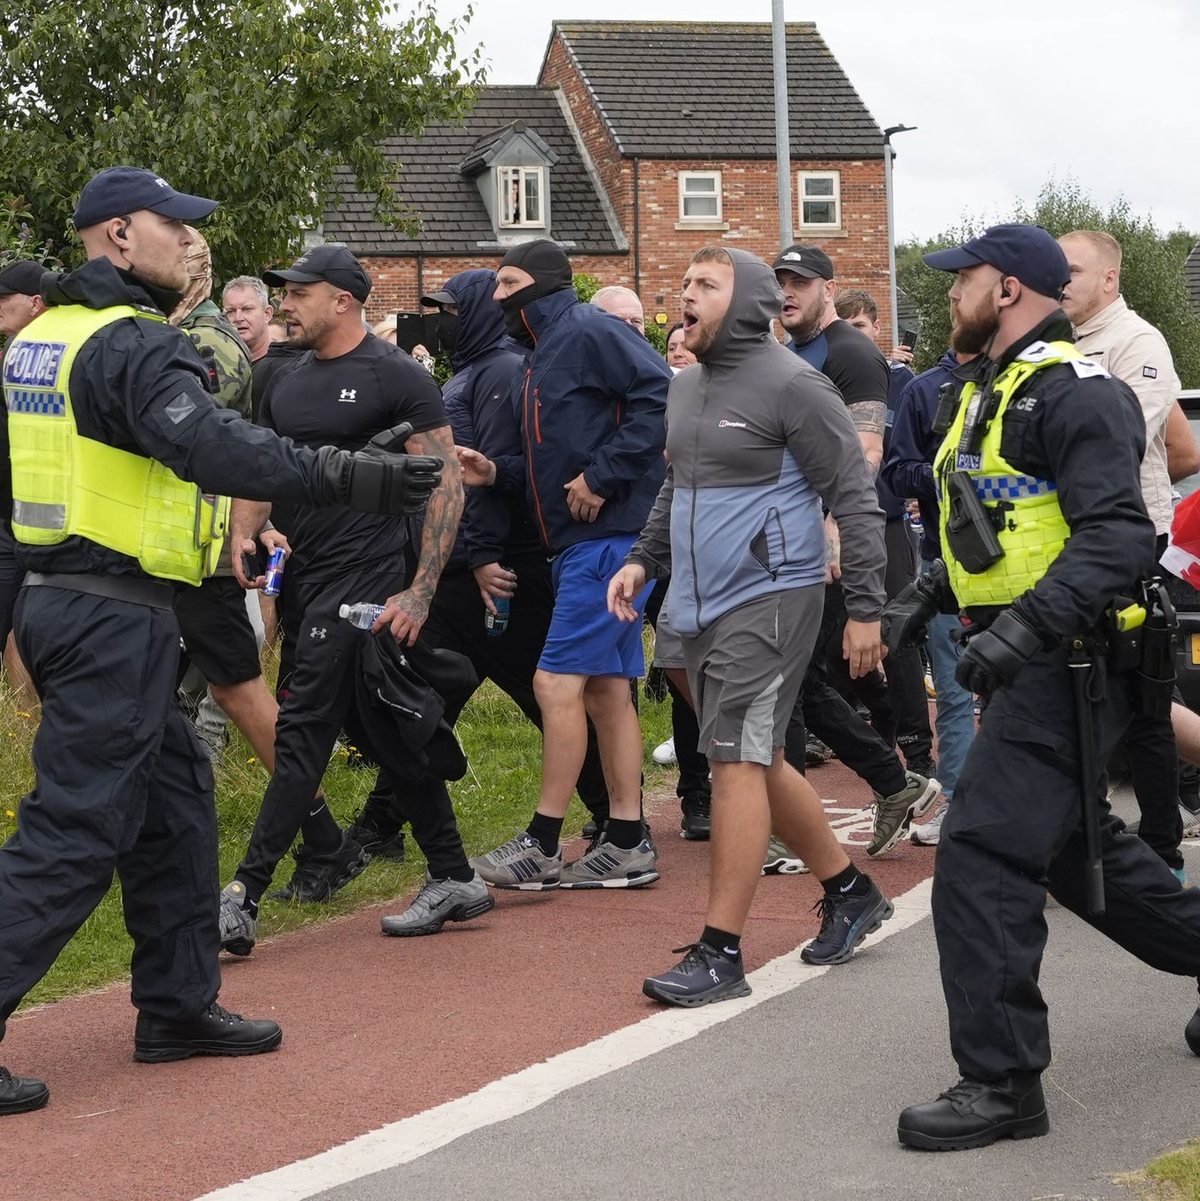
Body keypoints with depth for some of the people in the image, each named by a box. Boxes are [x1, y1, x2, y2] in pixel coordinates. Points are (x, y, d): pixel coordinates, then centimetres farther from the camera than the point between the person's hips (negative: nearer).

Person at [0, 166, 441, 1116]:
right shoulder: (133, 344, -17)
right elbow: (218, 449, -31)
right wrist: (352, 479, -33)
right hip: (114, 614, -10)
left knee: (175, 796, 17)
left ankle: (180, 1004, 25)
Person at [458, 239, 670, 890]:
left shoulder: (588, 332, -10)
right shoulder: (538, 360, 20)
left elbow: (661, 396, -22)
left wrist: (602, 477, -21)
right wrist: (495, 471, 6)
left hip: (611, 535, -10)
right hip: (578, 542, 10)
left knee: (558, 682, -9)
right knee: (605, 688, 10)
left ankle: (542, 845, -2)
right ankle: (626, 844, 14)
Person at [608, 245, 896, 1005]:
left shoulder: (792, 386, -12)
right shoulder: (687, 387, 13)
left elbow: (856, 499, -13)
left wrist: (867, 609, -16)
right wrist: (643, 559, 13)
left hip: (770, 599, -9)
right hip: (701, 606, 9)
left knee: (739, 762, -11)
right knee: (759, 762, 15)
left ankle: (721, 954, -8)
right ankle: (851, 893, 32)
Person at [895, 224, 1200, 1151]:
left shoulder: (1071, 391, -16)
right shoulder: (994, 391, 16)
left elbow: (1118, 535, -27)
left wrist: (1025, 626, -35)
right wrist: (950, 588, 22)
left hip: (1069, 665, -11)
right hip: (1030, 662, 11)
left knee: (982, 857, -13)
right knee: (1073, 846, 21)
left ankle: (1002, 1081, -7)